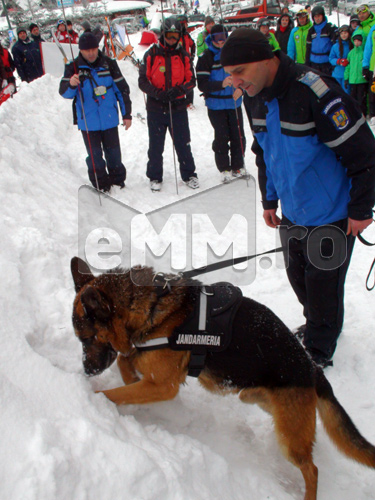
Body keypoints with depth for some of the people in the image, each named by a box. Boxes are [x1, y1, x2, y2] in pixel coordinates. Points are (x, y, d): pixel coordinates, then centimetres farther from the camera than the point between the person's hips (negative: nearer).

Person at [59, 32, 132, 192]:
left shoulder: (108, 64, 1)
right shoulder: (73, 68, -2)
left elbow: (122, 89, 7)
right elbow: (64, 92, -8)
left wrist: (126, 114, 7)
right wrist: (71, 85, -32)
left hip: (110, 119, 1)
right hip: (88, 122, -1)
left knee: (113, 152, 10)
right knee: (94, 155, 4)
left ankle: (118, 180, 28)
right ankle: (100, 185, 16)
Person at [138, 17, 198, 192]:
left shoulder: (183, 55, 7)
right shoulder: (151, 54, 1)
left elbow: (191, 80, 6)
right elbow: (142, 81, 0)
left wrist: (178, 90, -15)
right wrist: (158, 93, -18)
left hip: (178, 107, 1)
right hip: (155, 108, -1)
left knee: (183, 144, 5)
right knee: (155, 145, 6)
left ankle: (189, 174, 19)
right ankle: (155, 177, 20)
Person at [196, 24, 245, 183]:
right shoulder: (206, 57, -5)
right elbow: (202, 84, -11)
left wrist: (240, 88, -7)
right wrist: (221, 84, -26)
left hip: (234, 103, 3)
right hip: (216, 105, -3)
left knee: (238, 136, 6)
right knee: (221, 137, -2)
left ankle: (238, 167, 21)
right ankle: (225, 170, 12)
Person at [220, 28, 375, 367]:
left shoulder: (316, 92, -27)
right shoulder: (255, 98, -1)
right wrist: (269, 199, 16)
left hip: (331, 214, -7)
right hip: (292, 211, 7)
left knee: (322, 282, 5)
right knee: (298, 275, 18)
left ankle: (319, 350, 28)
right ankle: (318, 325, 45)